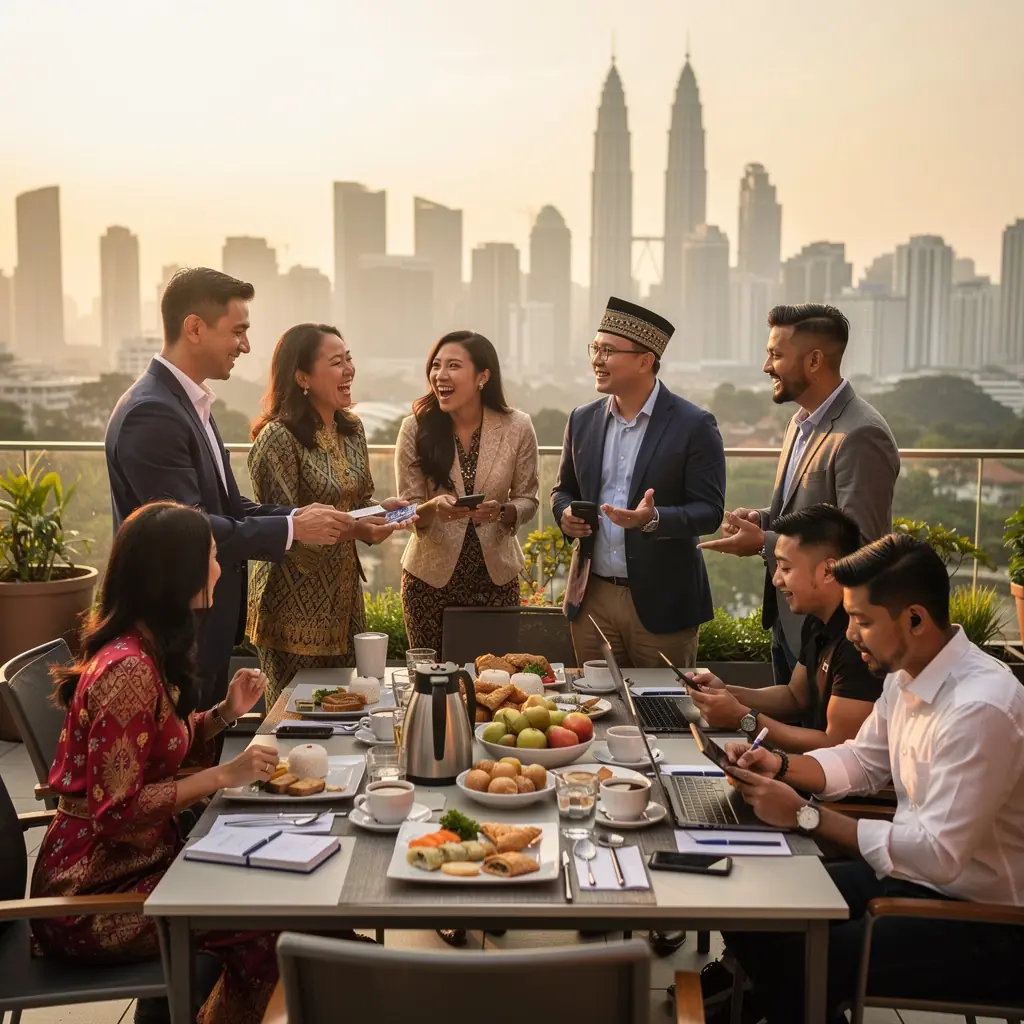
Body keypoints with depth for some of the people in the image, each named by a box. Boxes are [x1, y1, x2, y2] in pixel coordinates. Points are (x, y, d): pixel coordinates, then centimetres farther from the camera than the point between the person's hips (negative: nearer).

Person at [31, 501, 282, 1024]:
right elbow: (116, 809, -26)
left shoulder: (147, 650, 6)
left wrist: (224, 713, -1)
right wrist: (224, 775, -22)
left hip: (132, 860, 9)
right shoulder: (127, 669, -25)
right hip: (91, 896, -9)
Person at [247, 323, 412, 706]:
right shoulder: (278, 438, -17)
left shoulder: (351, 428, 8)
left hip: (344, 595, 7)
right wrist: (349, 529, -28)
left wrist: (382, 508, -3)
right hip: (295, 603, -7)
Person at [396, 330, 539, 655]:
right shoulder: (415, 427, -9)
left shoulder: (517, 427, -7)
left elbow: (527, 500, 1)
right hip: (430, 575, 0)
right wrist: (433, 508, -27)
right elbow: (408, 510, -6)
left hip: (496, 575, 1)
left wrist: (501, 511, -21)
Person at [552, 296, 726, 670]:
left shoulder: (694, 425, -8)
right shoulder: (583, 420, 7)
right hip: (592, 597, 4)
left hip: (661, 601, -4)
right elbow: (563, 490, 18)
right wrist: (566, 514, -5)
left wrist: (654, 519, -27)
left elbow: (709, 510, -10)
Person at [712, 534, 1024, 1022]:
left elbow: (939, 855, -29)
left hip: (980, 920, -8)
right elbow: (864, 761, 15)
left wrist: (805, 814, -25)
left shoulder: (980, 708, -28)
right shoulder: (906, 675, 0)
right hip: (916, 874, 8)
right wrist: (781, 765, -3)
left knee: (799, 964, -20)